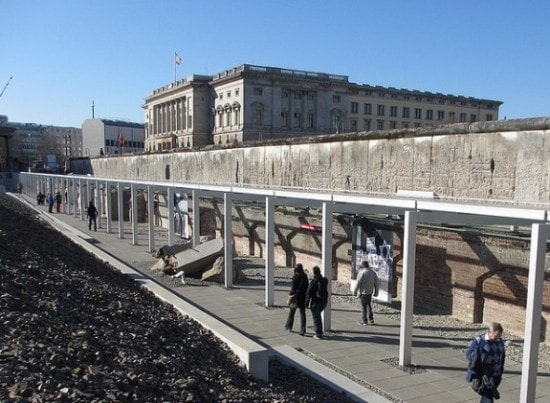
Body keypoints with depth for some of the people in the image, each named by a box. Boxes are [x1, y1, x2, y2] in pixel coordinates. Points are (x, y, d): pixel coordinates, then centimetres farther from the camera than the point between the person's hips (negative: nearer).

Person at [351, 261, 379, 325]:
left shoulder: (362, 272, -15)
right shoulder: (373, 272, 5)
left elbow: (358, 283, -14)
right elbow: (376, 283, 10)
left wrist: (354, 292, -5)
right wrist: (376, 292, 18)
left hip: (363, 292, -6)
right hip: (370, 292, 6)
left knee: (363, 306, 2)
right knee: (368, 305, 19)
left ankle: (364, 321, 6)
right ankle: (371, 320, 20)